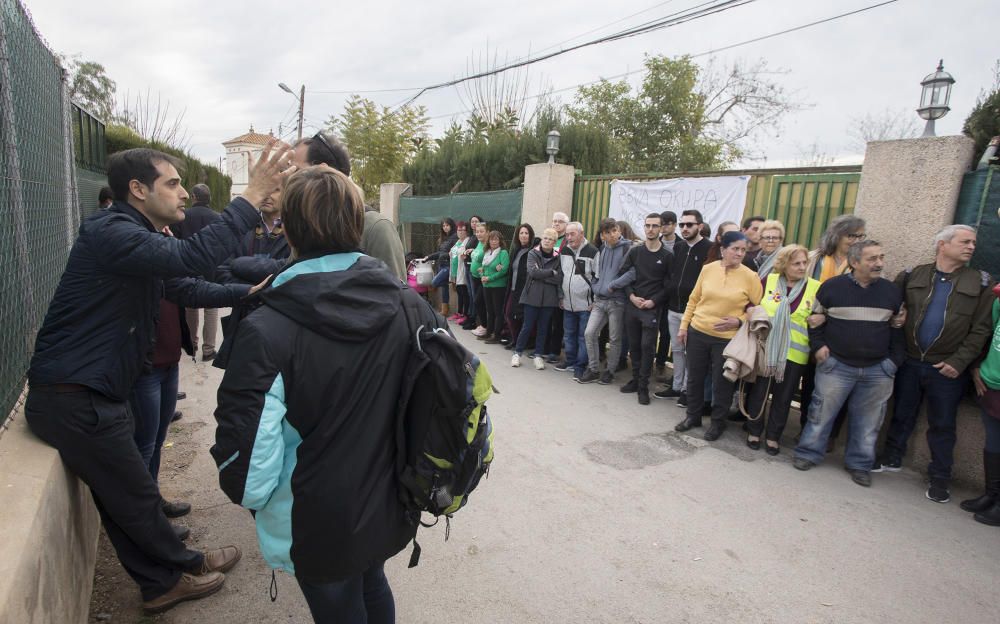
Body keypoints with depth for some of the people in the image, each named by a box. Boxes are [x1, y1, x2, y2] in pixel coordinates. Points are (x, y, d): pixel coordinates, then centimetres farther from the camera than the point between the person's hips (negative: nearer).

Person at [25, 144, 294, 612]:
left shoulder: (138, 239, 11)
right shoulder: (110, 232, -21)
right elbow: (193, 258, -36)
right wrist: (252, 198, -33)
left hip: (89, 393, 10)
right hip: (74, 399, -10)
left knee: (124, 498, 19)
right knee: (136, 498, 8)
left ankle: (161, 583, 34)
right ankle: (184, 568, 28)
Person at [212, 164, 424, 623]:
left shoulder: (268, 331, -26)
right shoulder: (408, 306, -13)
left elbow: (244, 453, -24)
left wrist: (249, 494, -2)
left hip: (319, 525, -3)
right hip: (389, 510, 4)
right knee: (371, 585, 31)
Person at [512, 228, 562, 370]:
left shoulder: (557, 257, 4)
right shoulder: (532, 254, 2)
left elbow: (559, 278, -5)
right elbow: (532, 271, -13)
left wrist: (541, 275, -11)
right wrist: (551, 272, -9)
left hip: (549, 298, 1)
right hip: (532, 295, -1)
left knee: (543, 327, 9)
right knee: (528, 326, 3)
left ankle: (538, 355, 21)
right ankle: (517, 352, 18)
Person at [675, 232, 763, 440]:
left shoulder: (750, 277, -7)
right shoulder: (707, 269, -1)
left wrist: (738, 321, -16)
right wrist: (683, 326, 4)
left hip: (727, 339, -2)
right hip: (697, 332, 2)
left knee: (721, 383, 9)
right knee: (694, 378, 13)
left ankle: (718, 422, 29)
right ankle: (693, 416, 32)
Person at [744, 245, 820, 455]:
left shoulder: (815, 287, -3)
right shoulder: (769, 280, -1)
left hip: (794, 353, 0)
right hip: (764, 349, 0)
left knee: (783, 396, 12)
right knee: (758, 392, 10)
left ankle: (773, 436, 26)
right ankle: (753, 431, 25)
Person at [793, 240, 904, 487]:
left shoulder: (892, 291, 4)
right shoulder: (832, 286, -5)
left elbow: (898, 328, 12)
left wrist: (895, 360, 6)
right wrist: (818, 346, -4)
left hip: (878, 370, 3)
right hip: (836, 365, -2)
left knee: (867, 421, 11)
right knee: (821, 413, 3)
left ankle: (859, 464, 26)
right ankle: (808, 453, 19)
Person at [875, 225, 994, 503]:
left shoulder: (981, 282, 1)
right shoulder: (911, 276, 2)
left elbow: (981, 329, -3)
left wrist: (959, 361, -12)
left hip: (947, 368, 0)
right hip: (909, 363, 1)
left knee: (942, 425, 10)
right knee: (902, 415, 15)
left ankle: (939, 480, 24)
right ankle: (891, 459, 33)